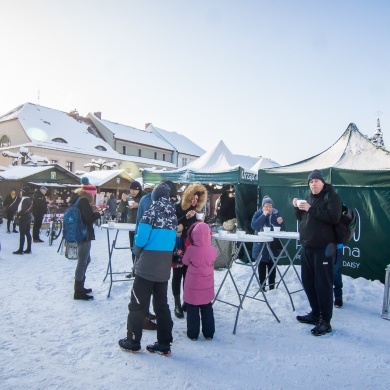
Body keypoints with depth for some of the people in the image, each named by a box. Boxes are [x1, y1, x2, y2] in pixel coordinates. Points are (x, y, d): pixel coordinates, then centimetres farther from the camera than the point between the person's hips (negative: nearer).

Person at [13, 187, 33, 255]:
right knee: (28, 233, 11)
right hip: (28, 218, 9)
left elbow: (23, 210, -24)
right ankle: (28, 249, 15)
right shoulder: (29, 200, 10)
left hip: (23, 218, -9)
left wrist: (17, 214, -8)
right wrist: (18, 213, 10)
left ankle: (20, 250, 1)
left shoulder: (24, 200, -18)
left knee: (22, 234, -4)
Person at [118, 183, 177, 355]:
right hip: (164, 268, 5)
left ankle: (132, 341, 21)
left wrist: (136, 250, 5)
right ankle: (164, 343, 20)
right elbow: (172, 241, 7)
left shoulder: (151, 213, -11)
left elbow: (141, 239, -14)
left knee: (138, 304, 9)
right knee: (162, 305, 14)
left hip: (147, 267, -5)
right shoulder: (173, 215, 4)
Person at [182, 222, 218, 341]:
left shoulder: (190, 250, -20)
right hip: (207, 287, 3)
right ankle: (209, 333, 24)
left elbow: (185, 262, -2)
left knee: (192, 311, 12)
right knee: (207, 310, 17)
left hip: (193, 287, -3)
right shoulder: (213, 250, -12)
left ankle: (193, 333, 19)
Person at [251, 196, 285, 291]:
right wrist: (264, 215, -22)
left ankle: (272, 286, 21)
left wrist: (281, 223, -18)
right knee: (262, 267, 6)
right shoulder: (258, 214, -3)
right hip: (261, 246, -2)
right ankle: (262, 287, 16)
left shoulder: (276, 214, 2)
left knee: (272, 266, 10)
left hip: (273, 246, 2)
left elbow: (282, 229, 3)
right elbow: (254, 226, -20)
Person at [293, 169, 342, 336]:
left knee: (323, 283, -5)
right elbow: (302, 218, 21)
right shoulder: (310, 197, 16)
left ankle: (325, 321, 3)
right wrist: (297, 208, 2)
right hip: (307, 246, 8)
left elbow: (334, 217, -20)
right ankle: (315, 313, 26)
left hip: (323, 247, -7)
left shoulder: (332, 196, -5)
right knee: (308, 281, 12)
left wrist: (311, 209, -23)